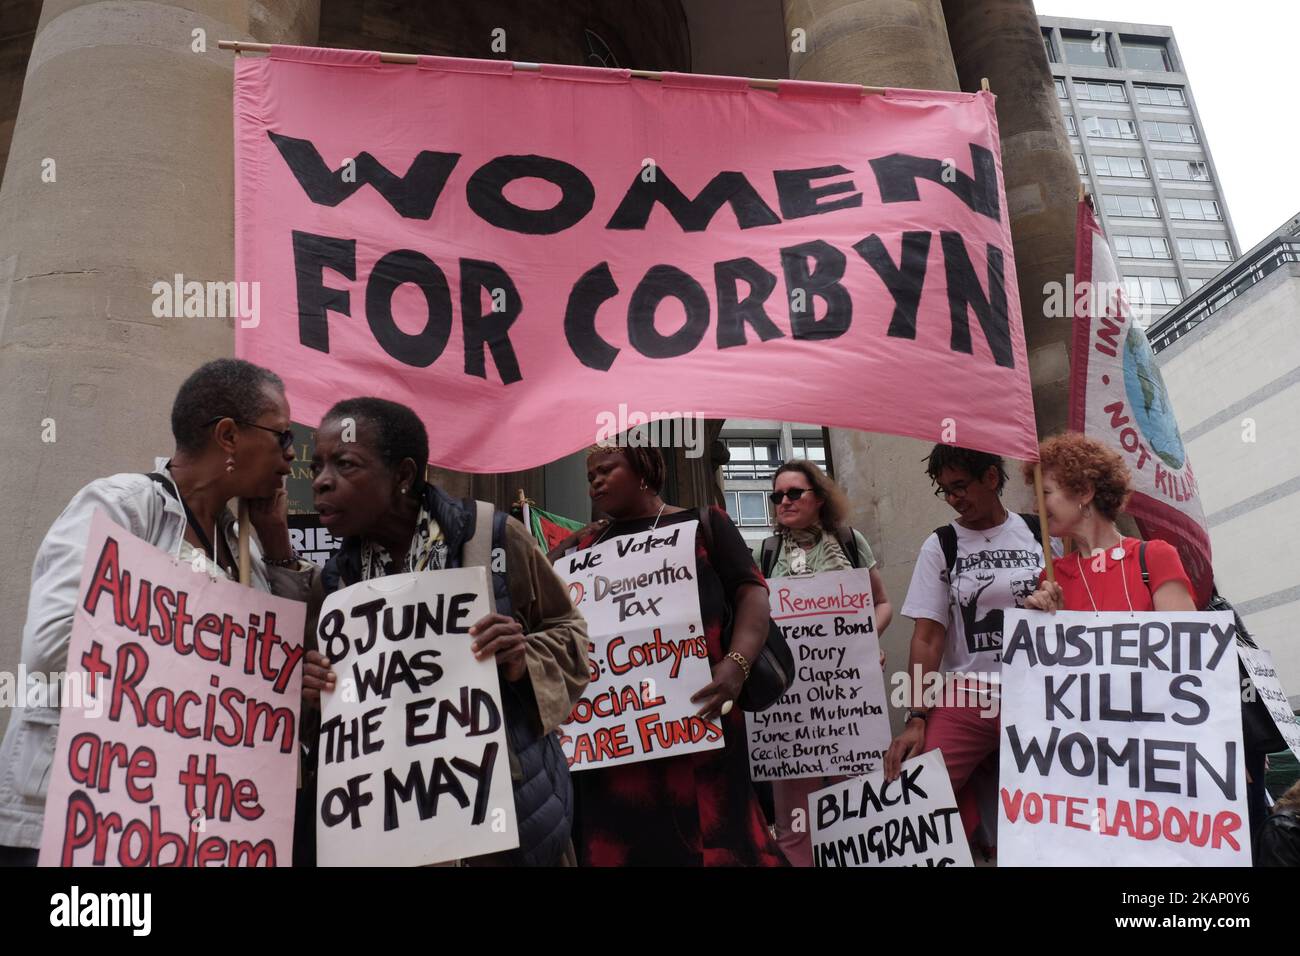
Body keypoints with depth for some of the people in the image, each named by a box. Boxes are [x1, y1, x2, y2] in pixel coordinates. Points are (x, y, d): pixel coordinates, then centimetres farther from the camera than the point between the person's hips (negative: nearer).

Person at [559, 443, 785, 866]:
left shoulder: (703, 524, 9)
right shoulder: (585, 545, 17)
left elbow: (751, 592, 1)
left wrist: (737, 662, -16)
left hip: (694, 713, -3)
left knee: (713, 831, -3)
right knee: (619, 838, 5)